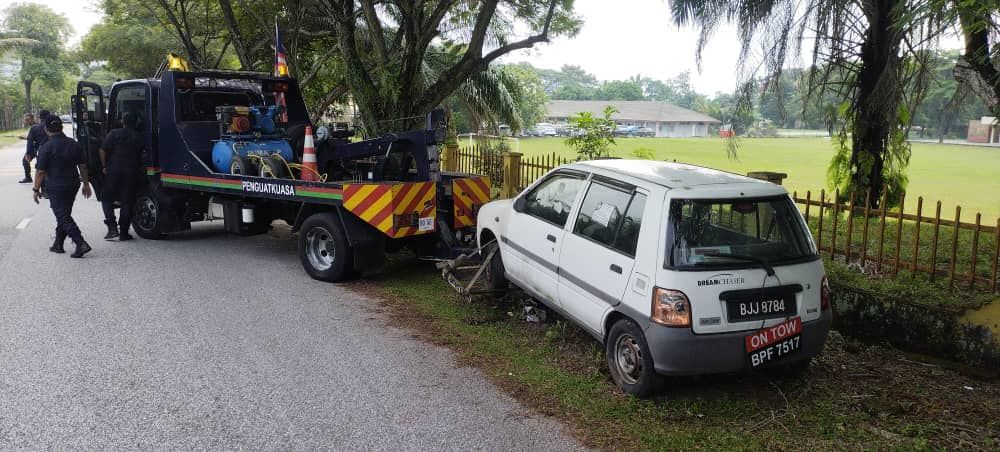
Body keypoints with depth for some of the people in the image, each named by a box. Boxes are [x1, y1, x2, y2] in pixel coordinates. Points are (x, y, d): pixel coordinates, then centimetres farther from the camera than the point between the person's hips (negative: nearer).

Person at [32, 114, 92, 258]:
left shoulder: (46, 147, -14)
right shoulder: (74, 144, 3)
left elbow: (40, 171, -12)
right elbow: (83, 166, 8)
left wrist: (36, 189, -2)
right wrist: (86, 183, 17)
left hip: (56, 188, -6)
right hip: (73, 185, 6)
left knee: (63, 217, -4)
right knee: (64, 215, 18)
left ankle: (81, 244, -16)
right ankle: (58, 244, 25)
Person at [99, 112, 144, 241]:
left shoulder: (114, 134, -1)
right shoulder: (139, 137, 4)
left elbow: (102, 150, -6)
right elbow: (141, 156, 2)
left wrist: (104, 166, 3)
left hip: (113, 171, -1)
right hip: (130, 172, 1)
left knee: (107, 198, 11)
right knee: (127, 202, 5)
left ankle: (112, 227, -4)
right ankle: (124, 233, 6)